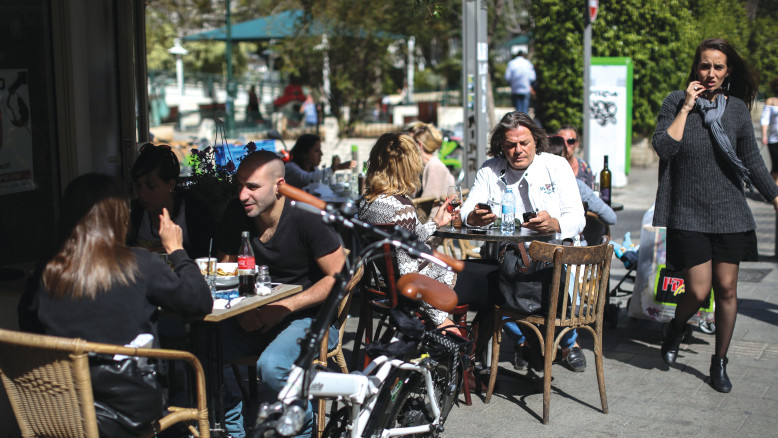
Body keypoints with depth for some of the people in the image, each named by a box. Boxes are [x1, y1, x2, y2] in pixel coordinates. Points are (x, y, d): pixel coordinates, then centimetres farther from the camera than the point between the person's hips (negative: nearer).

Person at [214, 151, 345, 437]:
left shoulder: (306, 218, -16)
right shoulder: (235, 214, -1)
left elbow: (339, 277, -13)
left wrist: (284, 307, -19)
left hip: (310, 317, -5)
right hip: (257, 316, 5)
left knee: (271, 365, -32)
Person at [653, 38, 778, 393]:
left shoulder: (737, 108, 5)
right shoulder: (676, 102, -2)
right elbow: (663, 147, -15)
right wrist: (687, 107, -14)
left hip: (729, 213, 3)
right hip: (688, 214, -2)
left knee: (726, 288, 3)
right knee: (698, 290, -6)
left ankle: (719, 362, 20)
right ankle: (676, 327, 29)